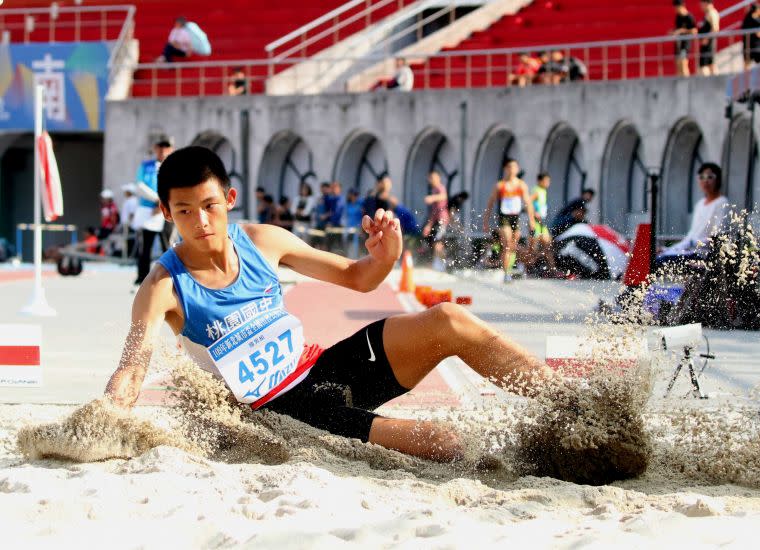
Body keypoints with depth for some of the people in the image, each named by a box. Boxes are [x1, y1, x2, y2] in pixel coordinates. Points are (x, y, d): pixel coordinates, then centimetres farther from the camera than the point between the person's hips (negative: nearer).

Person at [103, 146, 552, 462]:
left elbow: (357, 278, 9)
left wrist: (385, 257, -14)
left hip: (323, 367, 5)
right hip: (281, 408, -5)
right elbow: (131, 372, -24)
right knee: (442, 449, -26)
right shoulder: (164, 288, -13)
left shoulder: (262, 242, 0)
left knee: (449, 322, -14)